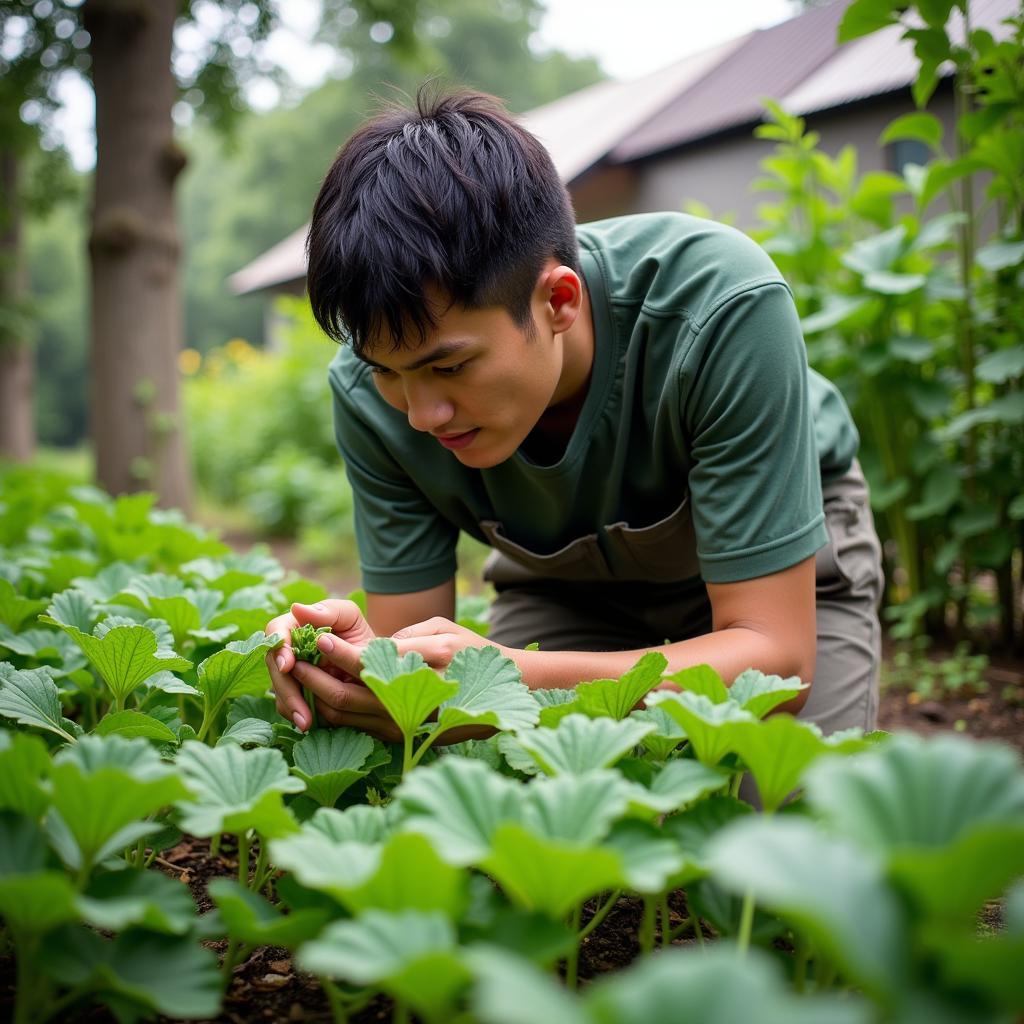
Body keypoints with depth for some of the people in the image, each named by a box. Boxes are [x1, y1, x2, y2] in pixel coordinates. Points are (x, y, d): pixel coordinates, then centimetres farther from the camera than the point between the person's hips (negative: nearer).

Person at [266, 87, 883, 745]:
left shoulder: (724, 308, -40)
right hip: (566, 585, 2)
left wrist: (515, 686, -54)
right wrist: (354, 661, -47)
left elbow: (775, 652, -39)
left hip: (786, 571, -2)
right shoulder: (372, 390, -28)